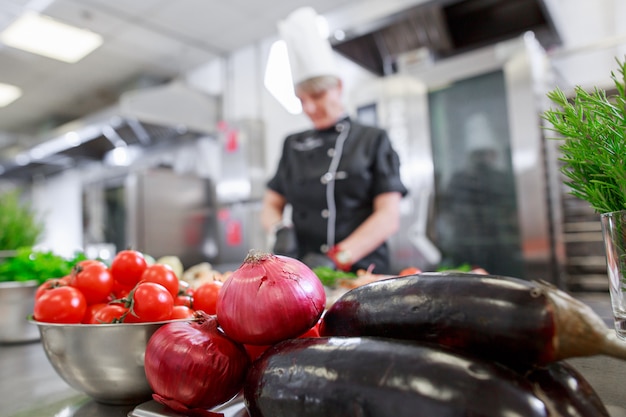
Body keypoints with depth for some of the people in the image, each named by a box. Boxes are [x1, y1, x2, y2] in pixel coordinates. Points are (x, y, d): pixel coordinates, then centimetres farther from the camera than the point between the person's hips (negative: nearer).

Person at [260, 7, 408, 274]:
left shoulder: (373, 140, 6)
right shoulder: (293, 145, 15)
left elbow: (389, 217, -3)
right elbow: (271, 205, 16)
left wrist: (338, 257, -14)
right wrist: (280, 231, -6)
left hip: (362, 273, -2)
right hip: (304, 274, 3)